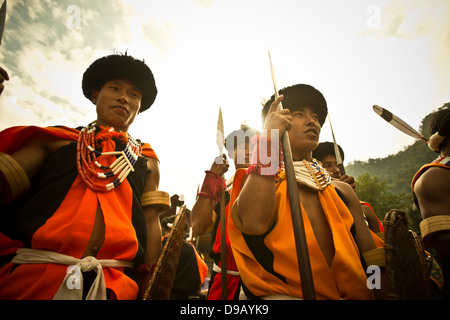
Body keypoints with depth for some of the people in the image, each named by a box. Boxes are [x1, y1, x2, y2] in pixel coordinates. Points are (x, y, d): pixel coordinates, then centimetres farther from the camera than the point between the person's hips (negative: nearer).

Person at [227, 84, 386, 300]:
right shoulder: (257, 181, 3)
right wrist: (268, 138, -17)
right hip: (283, 293, -2)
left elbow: (376, 263, 13)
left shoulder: (342, 191, 15)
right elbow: (253, 223, -22)